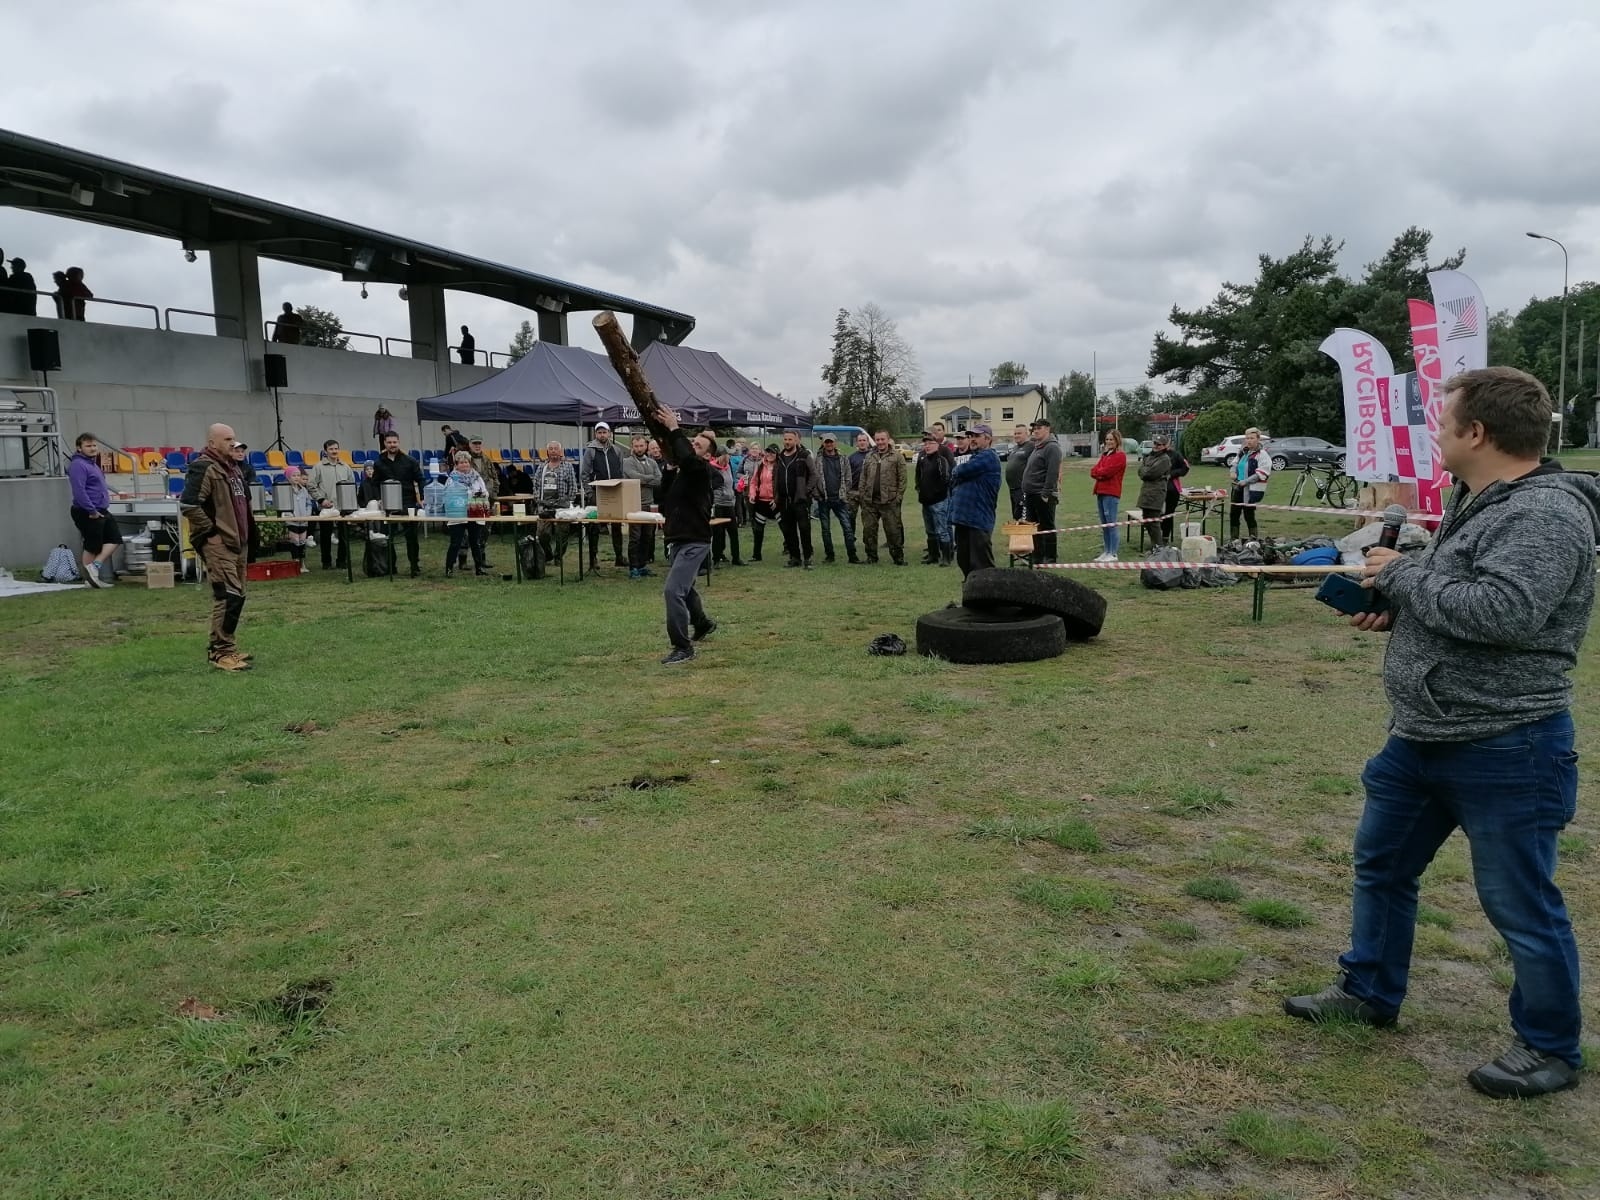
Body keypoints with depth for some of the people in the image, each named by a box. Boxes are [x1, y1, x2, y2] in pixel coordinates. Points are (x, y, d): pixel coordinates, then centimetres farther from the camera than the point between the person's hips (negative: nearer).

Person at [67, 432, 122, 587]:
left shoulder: (92, 463, 16)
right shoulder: (78, 465, -15)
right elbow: (79, 491, -24)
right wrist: (92, 511, -22)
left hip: (100, 511, 9)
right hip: (87, 513, -9)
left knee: (115, 539, 5)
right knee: (92, 546, -3)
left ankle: (95, 566, 7)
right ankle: (89, 579, 4)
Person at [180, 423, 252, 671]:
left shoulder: (231, 467, 17)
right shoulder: (203, 468, -14)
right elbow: (188, 505, -23)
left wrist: (245, 533, 18)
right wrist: (210, 531, -17)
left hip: (236, 542, 10)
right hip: (217, 544, -10)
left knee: (236, 596, 13)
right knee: (228, 596, -14)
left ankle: (224, 647, 22)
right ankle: (221, 652, -8)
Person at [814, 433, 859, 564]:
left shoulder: (843, 459, 8)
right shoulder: (817, 459, 5)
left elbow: (847, 479, 7)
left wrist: (846, 495, -1)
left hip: (840, 499, 0)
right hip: (823, 499, 0)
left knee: (848, 527, -5)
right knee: (826, 529, 6)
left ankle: (852, 555, -3)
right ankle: (829, 555, 15)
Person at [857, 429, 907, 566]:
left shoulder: (896, 457, 0)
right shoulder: (869, 457, 14)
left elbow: (902, 478, -3)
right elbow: (863, 478, 15)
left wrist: (899, 496, -9)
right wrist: (862, 495, 7)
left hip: (889, 501, -4)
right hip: (870, 501, 4)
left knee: (893, 530, -1)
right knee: (869, 529, 8)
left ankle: (898, 557, 8)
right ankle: (871, 557, 19)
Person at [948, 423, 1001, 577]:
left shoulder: (988, 456, -10)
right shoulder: (971, 457, 20)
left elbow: (961, 472, -18)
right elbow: (953, 481, 19)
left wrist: (956, 472, 3)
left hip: (979, 520, -9)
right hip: (962, 518, 9)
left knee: (981, 564, -5)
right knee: (964, 561, 15)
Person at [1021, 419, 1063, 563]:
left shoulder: (1052, 447, -13)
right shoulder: (1036, 446, 17)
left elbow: (1052, 473, -20)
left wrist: (1046, 494, -23)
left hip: (1043, 496, -9)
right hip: (1031, 494, 9)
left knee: (1047, 527, -2)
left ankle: (1050, 558, 4)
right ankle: (1037, 557, 22)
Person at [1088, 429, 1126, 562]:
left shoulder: (1120, 456, -7)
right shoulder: (1105, 454, 20)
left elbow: (1106, 471, -16)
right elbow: (1094, 471, 12)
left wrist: (1097, 472, 2)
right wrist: (1100, 473, -8)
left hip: (1111, 493, -9)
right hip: (1100, 492, 9)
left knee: (1111, 524, -7)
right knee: (1104, 524, 12)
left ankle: (1113, 554, -5)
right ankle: (1106, 551, 19)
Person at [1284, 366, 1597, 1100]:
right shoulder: (1477, 503, 11)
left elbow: (1501, 611, -33)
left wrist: (1404, 574, -20)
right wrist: (1396, 610, 1)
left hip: (1505, 752, -10)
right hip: (1421, 738, 10)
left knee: (1519, 906, 6)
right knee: (1381, 864, 20)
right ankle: (1369, 992, 37)